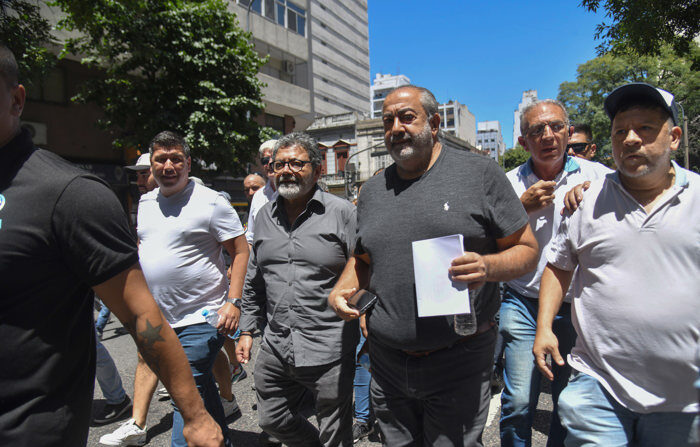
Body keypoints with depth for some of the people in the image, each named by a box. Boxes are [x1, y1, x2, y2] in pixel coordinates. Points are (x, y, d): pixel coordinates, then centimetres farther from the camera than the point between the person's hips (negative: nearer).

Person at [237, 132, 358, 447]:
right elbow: (253, 281, 17)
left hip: (329, 351, -5)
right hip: (275, 348, 6)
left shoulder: (343, 213, -7)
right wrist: (247, 330, 15)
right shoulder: (265, 216, 10)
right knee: (272, 421, 22)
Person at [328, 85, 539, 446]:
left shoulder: (479, 172, -5)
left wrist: (489, 266, -22)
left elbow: (527, 249, -2)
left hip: (458, 362, -4)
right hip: (386, 361, 5)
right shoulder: (372, 190, 9)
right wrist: (343, 288, 0)